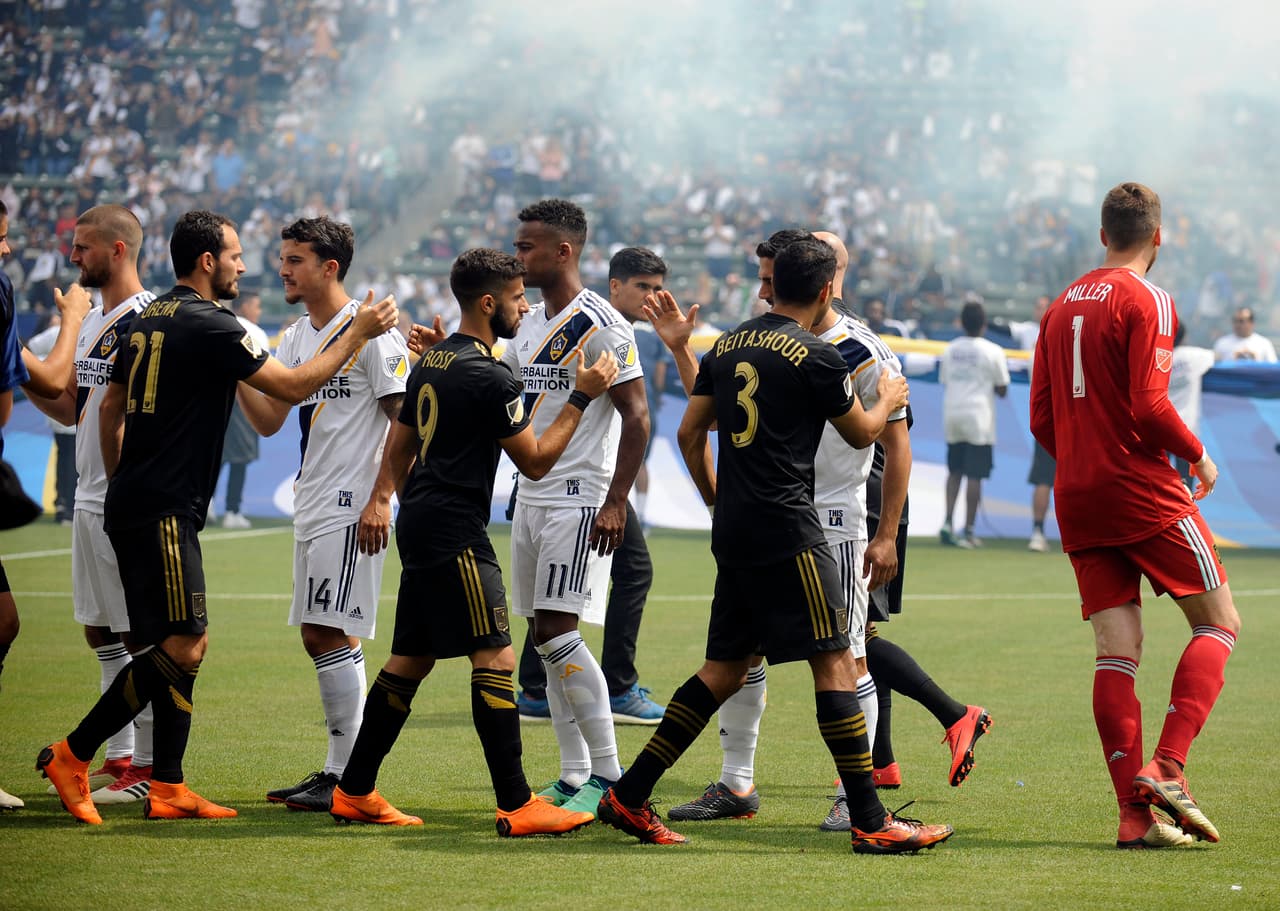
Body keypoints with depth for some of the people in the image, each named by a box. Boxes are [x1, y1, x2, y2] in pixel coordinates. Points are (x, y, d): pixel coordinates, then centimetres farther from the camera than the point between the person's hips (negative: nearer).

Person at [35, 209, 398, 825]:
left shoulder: (150, 319, 15)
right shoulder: (208, 325, -13)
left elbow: (110, 407, 23)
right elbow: (294, 386, -11)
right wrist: (359, 333, -1)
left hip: (134, 504, 10)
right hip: (162, 513, -10)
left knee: (186, 644, 10)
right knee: (180, 647, -10)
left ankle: (168, 787, 9)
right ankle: (72, 755, -8)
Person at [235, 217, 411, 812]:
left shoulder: (371, 332, -10)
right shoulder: (296, 338, 15)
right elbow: (268, 421, 11)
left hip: (352, 507, -9)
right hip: (310, 507, 9)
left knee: (331, 635, -11)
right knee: (317, 637, 10)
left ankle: (348, 779, -8)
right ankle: (336, 770, 16)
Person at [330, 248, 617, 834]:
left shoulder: (432, 362, 15)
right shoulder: (490, 377, -14)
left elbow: (400, 443, 22)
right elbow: (535, 461, -9)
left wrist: (383, 499, 28)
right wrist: (581, 397, -5)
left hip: (419, 523, 10)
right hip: (454, 532, -10)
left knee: (411, 658, 13)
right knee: (495, 657, -11)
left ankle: (355, 792, 17)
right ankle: (517, 807, -16)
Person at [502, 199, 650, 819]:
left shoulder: (600, 326, -12)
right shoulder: (531, 325, 14)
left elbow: (636, 419, -14)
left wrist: (616, 503, -20)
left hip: (580, 500, -9)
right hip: (532, 495, 9)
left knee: (557, 632, -14)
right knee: (547, 636, 7)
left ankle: (608, 774, -8)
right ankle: (572, 776, 12)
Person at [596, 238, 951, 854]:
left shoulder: (728, 345, 12)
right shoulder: (816, 357, -7)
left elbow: (690, 434, 18)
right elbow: (860, 433, 8)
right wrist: (888, 399, 29)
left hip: (733, 528, 7)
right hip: (787, 531, -7)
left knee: (725, 669, 14)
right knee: (834, 663, -5)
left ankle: (629, 797, 12)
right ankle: (871, 822, -8)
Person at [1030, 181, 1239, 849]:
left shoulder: (1061, 307, 13)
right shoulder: (1148, 301, -8)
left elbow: (1041, 419, 13)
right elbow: (1149, 407, -17)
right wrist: (1199, 457, -1)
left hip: (1077, 499, 6)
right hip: (1144, 492, -6)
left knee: (1117, 655, 3)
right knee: (1219, 623, 4)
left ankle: (1133, 813, -3)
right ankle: (1166, 769, -12)